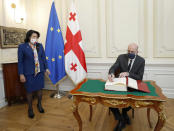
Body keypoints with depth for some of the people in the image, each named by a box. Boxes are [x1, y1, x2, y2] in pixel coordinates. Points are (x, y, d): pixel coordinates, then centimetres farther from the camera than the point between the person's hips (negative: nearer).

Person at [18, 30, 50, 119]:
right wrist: (21, 74, -8)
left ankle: (39, 105, 35)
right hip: (29, 73, -3)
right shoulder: (22, 46, -5)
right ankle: (30, 109, 27)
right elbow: (20, 61, -5)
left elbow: (43, 58, 11)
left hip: (40, 72, 3)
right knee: (29, 91, 7)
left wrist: (46, 68, 9)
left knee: (39, 89, 13)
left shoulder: (40, 46, 5)